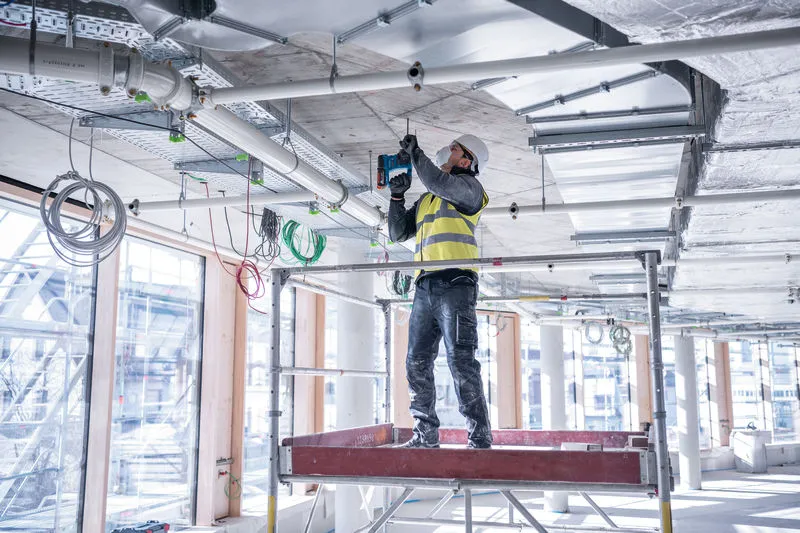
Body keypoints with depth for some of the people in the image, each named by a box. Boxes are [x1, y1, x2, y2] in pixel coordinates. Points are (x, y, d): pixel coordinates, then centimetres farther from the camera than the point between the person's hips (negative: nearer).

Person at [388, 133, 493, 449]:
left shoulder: (468, 187, 7)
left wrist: (414, 152, -1)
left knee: (461, 362, -13)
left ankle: (479, 438, -10)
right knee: (417, 364, 5)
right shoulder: (425, 199, 28)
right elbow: (398, 233, 26)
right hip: (425, 286, 7)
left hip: (455, 283, -7)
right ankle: (426, 435, 13)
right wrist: (397, 197, 14)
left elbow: (438, 182, -14)